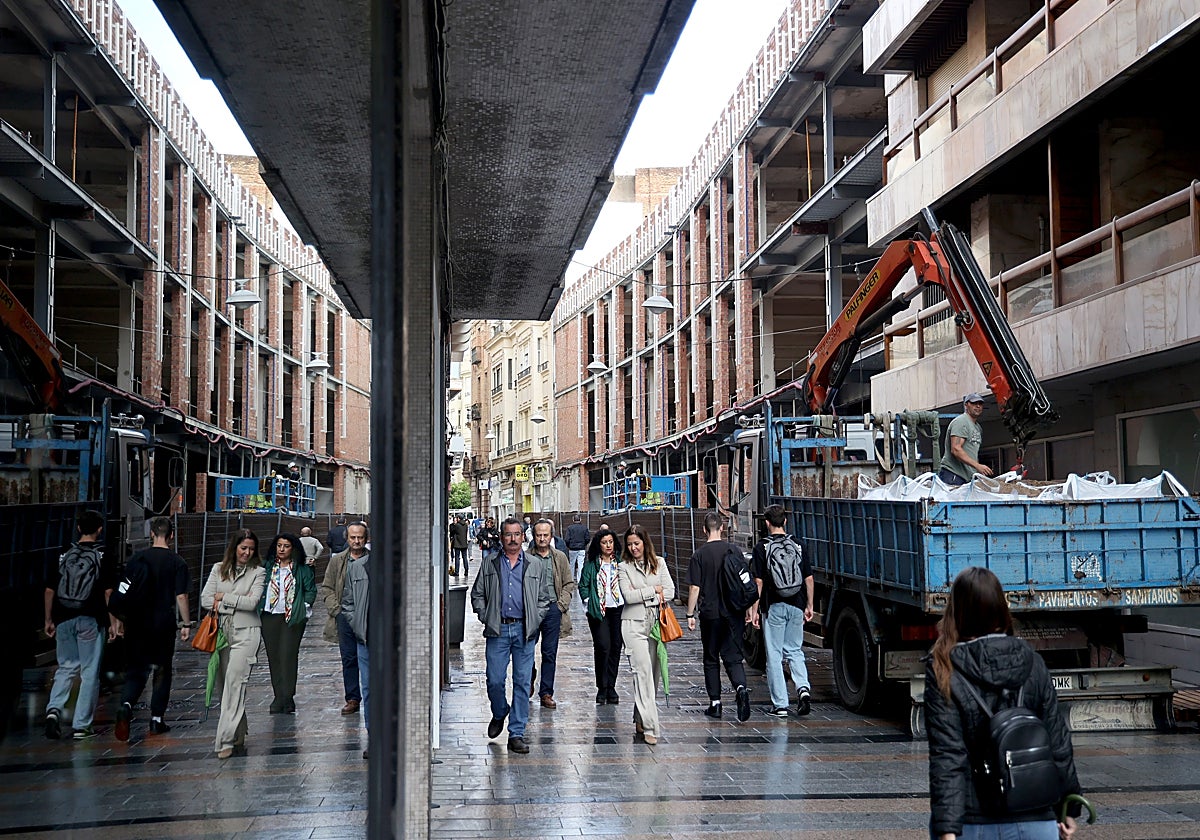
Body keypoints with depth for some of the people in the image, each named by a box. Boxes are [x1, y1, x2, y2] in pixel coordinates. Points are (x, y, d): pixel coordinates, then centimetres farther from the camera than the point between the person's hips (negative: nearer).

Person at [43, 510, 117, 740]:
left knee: (66, 667, 17)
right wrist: (113, 622, -2)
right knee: (90, 673, 4)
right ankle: (81, 726, 5)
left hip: (64, 620, 3)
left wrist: (49, 620, 16)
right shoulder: (103, 557, -5)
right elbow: (108, 593, -8)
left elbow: (50, 590, 6)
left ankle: (54, 709, -4)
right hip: (91, 621, -3)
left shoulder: (63, 555, 4)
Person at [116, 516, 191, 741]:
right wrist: (186, 624, -1)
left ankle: (125, 706, -20)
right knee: (162, 672, 11)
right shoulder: (177, 562, -5)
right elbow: (181, 596, -8)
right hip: (164, 625, -1)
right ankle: (156, 720, 13)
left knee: (135, 670, 6)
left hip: (137, 623, 2)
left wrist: (124, 619, 17)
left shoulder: (137, 558, 2)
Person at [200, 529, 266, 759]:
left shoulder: (258, 572, 1)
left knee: (235, 683, -13)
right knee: (224, 684, 7)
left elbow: (252, 602, -10)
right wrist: (235, 605, -8)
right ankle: (238, 736, 20)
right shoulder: (219, 569, 11)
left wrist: (224, 598, -3)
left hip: (246, 633, -4)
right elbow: (205, 599, 2)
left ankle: (227, 740, -14)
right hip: (222, 631, 4)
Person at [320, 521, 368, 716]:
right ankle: (353, 699, 15)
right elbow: (326, 588, 11)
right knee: (348, 658, 6)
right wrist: (336, 609, -1)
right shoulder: (337, 561, 10)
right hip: (345, 614, 2)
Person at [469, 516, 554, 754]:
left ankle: (517, 733, 8)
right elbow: (477, 594, 13)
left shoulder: (537, 565, 8)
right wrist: (486, 618, 1)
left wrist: (534, 620, 0)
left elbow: (546, 598, 12)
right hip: (497, 630, 0)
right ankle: (499, 714, 31)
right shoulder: (489, 564, 8)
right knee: (494, 680, 0)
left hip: (524, 630, 0)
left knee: (522, 682, 1)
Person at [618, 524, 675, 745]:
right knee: (643, 671, -11)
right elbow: (628, 596, -10)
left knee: (653, 672, 6)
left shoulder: (659, 563, 9)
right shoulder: (624, 567, 1)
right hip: (634, 624, -3)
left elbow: (670, 592, 0)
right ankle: (649, 726, -13)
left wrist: (643, 596, -9)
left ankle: (640, 717, 22)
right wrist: (654, 590, -5)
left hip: (656, 623, 3)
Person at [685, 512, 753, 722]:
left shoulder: (699, 555, -7)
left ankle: (715, 703, 12)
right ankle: (741, 688, -20)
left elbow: (694, 588, -8)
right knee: (733, 656, 6)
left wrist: (690, 614, 0)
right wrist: (748, 608, 14)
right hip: (733, 614, 2)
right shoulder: (733, 551, 1)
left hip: (710, 614, -2)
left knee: (711, 659, 10)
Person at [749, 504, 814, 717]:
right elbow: (809, 579, 6)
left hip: (773, 607, -4)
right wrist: (809, 606, 15)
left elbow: (759, 582, -9)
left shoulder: (762, 548, -6)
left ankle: (780, 705, 4)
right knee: (794, 651, 18)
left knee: (774, 655, 3)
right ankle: (803, 688, -4)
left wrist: (754, 609, -4)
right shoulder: (798, 547, 4)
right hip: (796, 606, 4)